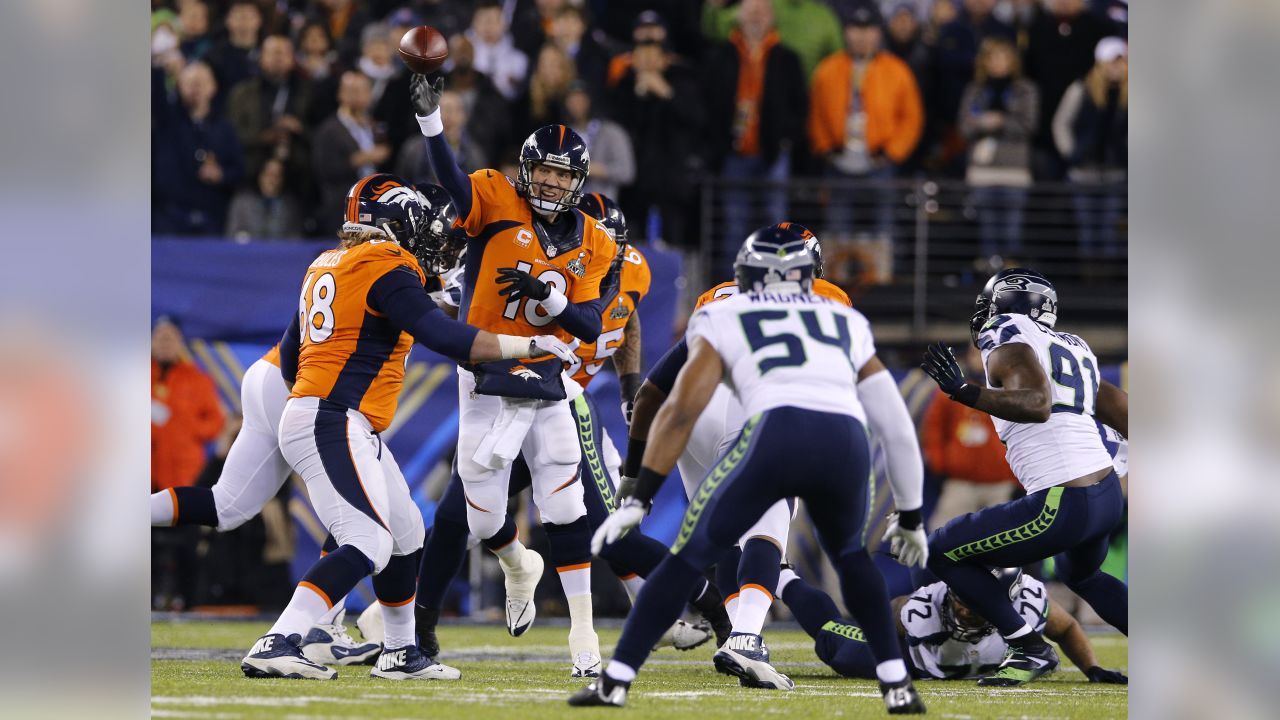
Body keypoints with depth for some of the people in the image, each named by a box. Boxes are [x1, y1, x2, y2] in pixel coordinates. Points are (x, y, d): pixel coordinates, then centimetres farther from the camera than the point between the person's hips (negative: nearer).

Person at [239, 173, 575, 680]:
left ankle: (400, 654, 28)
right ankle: (277, 646, -29)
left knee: (405, 533, 18)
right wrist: (525, 347, -13)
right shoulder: (388, 271, -11)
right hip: (333, 424, -10)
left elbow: (289, 358, 23)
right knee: (369, 544, -19)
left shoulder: (326, 265, 17)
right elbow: (442, 336, -20)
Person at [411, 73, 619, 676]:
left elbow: (591, 327, -2)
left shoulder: (591, 245, 4)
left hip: (549, 385, 1)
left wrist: (547, 294, -20)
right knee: (484, 519, 4)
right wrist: (429, 116, -41)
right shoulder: (496, 202, -4)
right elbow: (450, 179, -25)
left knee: (565, 509, -6)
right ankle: (518, 569, 39)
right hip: (488, 386, -1)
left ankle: (583, 628, 2)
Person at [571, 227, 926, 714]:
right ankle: (897, 686, 20)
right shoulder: (847, 324, 34)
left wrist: (639, 499, 10)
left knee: (688, 558, 10)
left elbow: (682, 409, 12)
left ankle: (615, 681, 5)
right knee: (852, 558, 30)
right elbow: (895, 424, 34)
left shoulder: (723, 321, 25)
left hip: (777, 434, -3)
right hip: (847, 443, 3)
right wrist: (911, 515, 43)